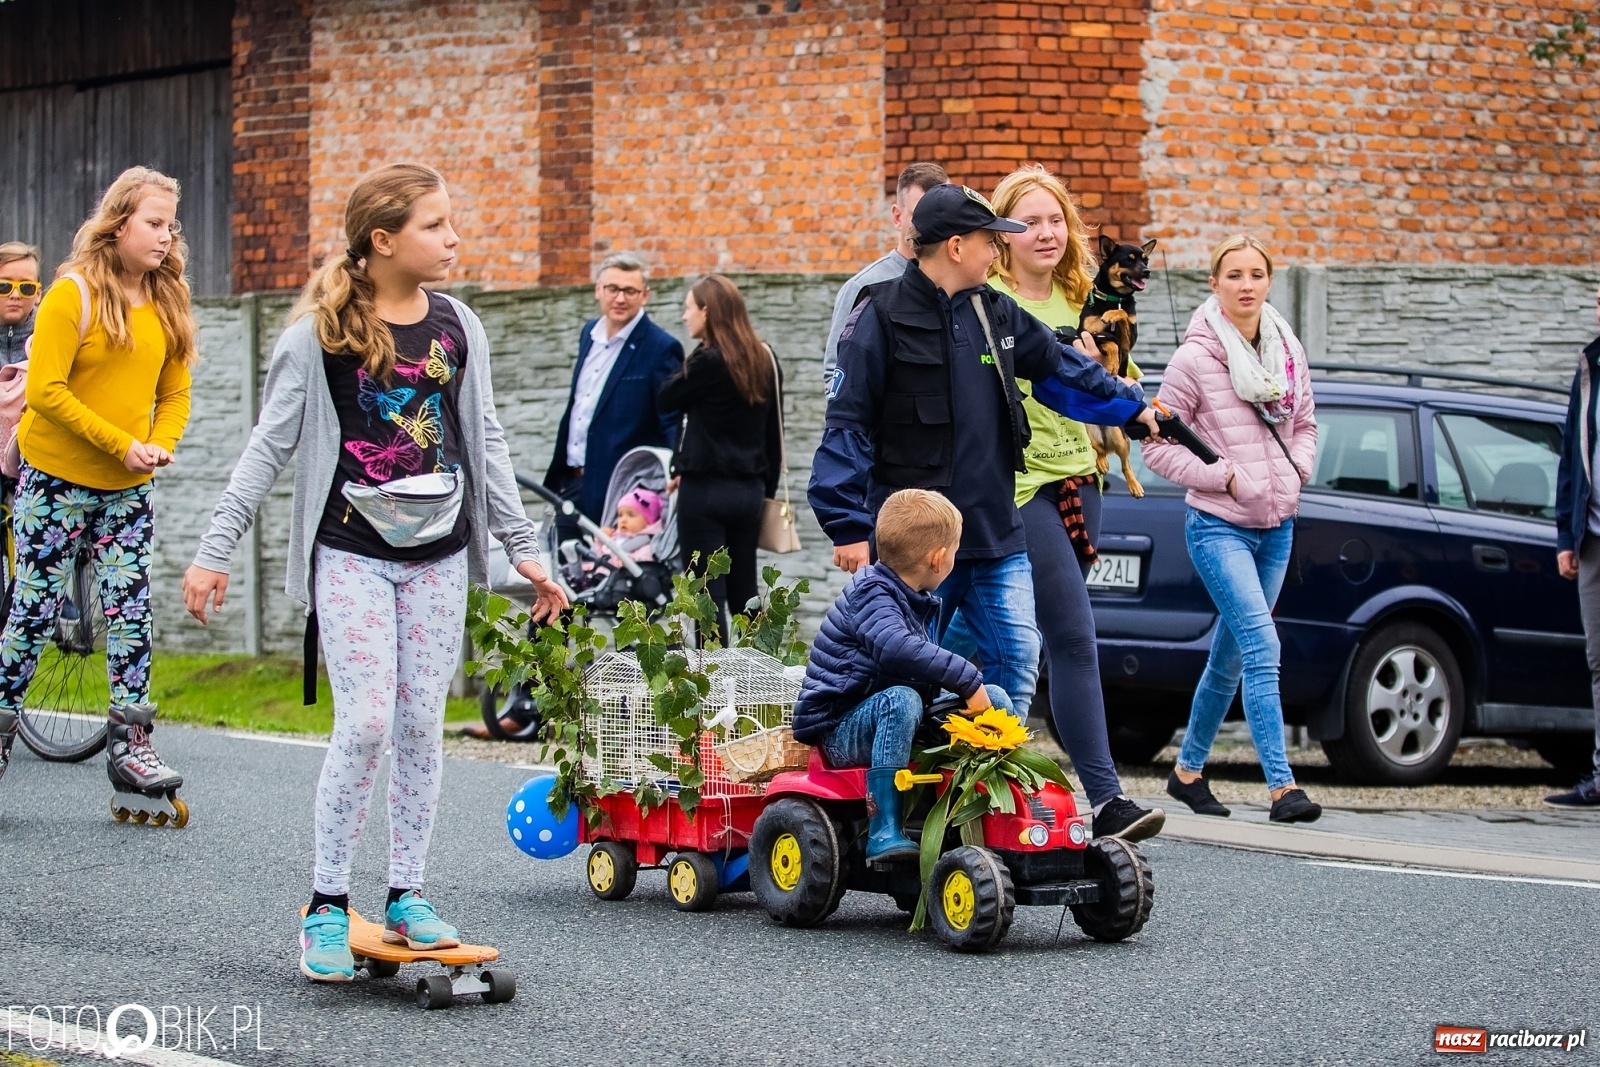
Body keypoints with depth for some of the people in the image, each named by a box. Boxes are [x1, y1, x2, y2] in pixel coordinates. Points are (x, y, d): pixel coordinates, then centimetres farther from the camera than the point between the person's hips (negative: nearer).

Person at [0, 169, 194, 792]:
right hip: (56, 481, -5)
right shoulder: (74, 294, -12)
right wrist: (120, 443, -19)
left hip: (128, 489, 5)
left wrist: (159, 446, -9)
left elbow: (175, 393, 11)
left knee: (131, 612, 0)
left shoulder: (167, 302, 6)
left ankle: (130, 746, 5)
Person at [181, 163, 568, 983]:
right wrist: (214, 550, -6)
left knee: (421, 726, 4)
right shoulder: (319, 333, -6)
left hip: (437, 555, 4)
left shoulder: (458, 328, 6)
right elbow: (270, 445, -3)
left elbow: (484, 443, 13)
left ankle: (407, 896, 13)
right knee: (366, 722, -11)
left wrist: (522, 547, 11)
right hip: (351, 553, -4)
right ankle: (327, 905, -1)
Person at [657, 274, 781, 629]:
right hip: (749, 490, 6)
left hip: (705, 489, -6)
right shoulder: (764, 360, 7)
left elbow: (666, 399, 0)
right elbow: (774, 430, 12)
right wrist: (768, 487, 18)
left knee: (707, 596, -3)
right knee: (743, 593, 12)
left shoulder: (708, 361, -13)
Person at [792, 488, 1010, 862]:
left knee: (995, 697, 2)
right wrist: (968, 680, -38)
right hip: (839, 729, -9)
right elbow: (897, 648, -39)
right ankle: (883, 831, -43)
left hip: (886, 718, 9)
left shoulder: (918, 602, 13)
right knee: (900, 700, -40)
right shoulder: (871, 595, -18)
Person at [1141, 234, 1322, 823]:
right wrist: (1227, 476, -14)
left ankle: (1188, 769, 28)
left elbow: (1305, 424, 21)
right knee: (1262, 647, -18)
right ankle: (1282, 786, -22)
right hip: (1219, 526, -6)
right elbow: (1157, 444, -7)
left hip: (1277, 527, 6)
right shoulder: (1195, 359, -10)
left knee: (1230, 656, 14)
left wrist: (1296, 470, 2)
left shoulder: (1288, 352, 7)